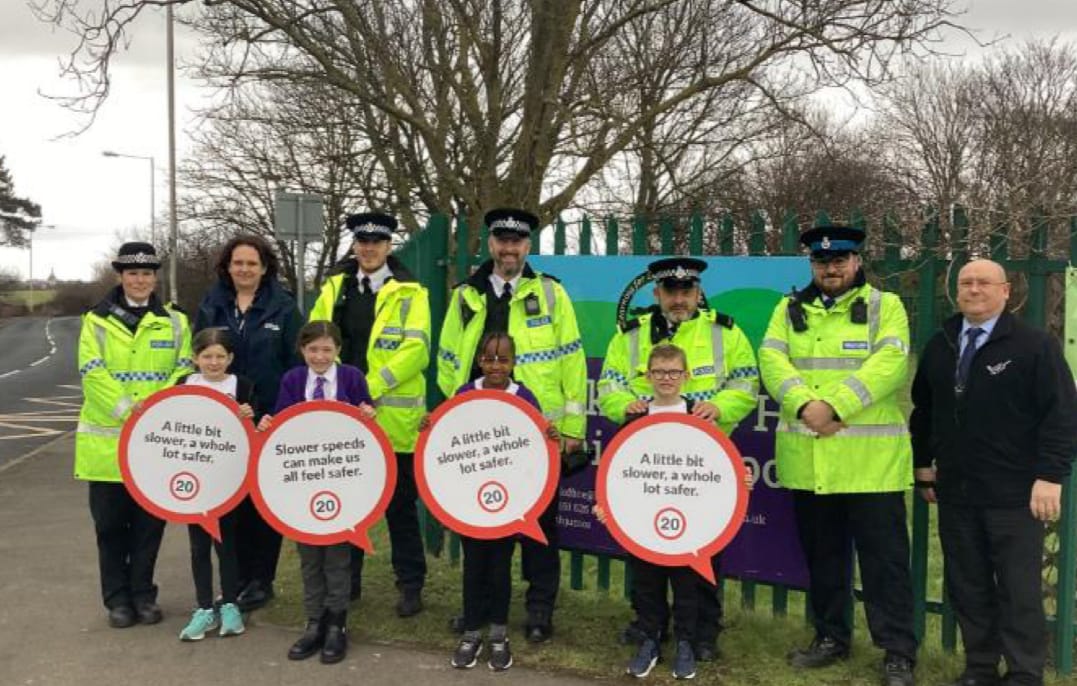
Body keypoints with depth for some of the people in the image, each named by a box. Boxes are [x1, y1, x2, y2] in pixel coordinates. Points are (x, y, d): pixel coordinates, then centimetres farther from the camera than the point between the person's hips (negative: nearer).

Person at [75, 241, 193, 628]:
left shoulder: (174, 321, 8)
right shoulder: (97, 320, 3)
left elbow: (185, 372, 2)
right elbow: (93, 374, -7)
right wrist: (126, 408, -20)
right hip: (108, 438, -1)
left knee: (150, 521, 6)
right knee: (111, 523, 5)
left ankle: (143, 593, 20)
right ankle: (117, 598, 17)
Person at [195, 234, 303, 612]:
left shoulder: (283, 308, -1)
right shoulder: (211, 307, 8)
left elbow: (298, 364, -3)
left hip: (270, 419, -3)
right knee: (231, 500, 7)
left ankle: (261, 580, 15)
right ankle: (239, 578, 18)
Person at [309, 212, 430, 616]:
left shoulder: (409, 293, -2)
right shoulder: (336, 288, 11)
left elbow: (415, 350, -12)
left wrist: (371, 387, -19)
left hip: (392, 416, -4)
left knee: (400, 504, 4)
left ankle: (410, 585, 15)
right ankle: (347, 580, 27)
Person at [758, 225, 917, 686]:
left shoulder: (885, 306, 2)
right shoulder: (790, 309, 11)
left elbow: (888, 363, -13)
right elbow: (771, 360, -2)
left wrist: (834, 405, -22)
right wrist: (804, 405, -19)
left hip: (871, 459, -3)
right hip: (807, 458, 4)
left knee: (884, 556, 1)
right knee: (822, 553, 15)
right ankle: (830, 637, 30)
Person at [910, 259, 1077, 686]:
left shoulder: (1035, 345, -6)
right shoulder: (939, 346, 10)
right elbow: (923, 410, 18)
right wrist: (923, 464, 15)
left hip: (1015, 492, -5)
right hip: (956, 491, 5)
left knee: (1019, 590, 4)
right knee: (967, 585, 11)